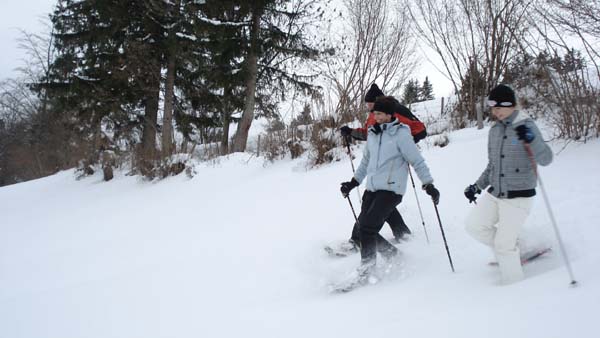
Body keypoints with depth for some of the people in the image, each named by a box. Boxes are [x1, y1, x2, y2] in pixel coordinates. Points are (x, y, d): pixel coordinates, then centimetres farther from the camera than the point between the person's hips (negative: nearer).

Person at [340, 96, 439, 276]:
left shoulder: (400, 134, -8)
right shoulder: (372, 134, 12)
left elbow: (417, 161, -7)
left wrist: (428, 185, -12)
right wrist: (354, 182, 24)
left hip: (391, 190, -7)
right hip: (372, 189, 7)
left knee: (367, 226, -17)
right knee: (365, 227, 2)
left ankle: (366, 266, -4)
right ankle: (393, 255, 22)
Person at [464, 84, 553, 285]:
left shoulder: (526, 126, -13)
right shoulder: (495, 130, 7)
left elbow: (545, 159, -22)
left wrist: (532, 141, -39)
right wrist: (477, 186, 16)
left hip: (518, 196, -7)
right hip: (494, 193, 7)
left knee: (504, 243, -6)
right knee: (474, 225, 4)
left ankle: (513, 283, 13)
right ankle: (512, 247, 22)